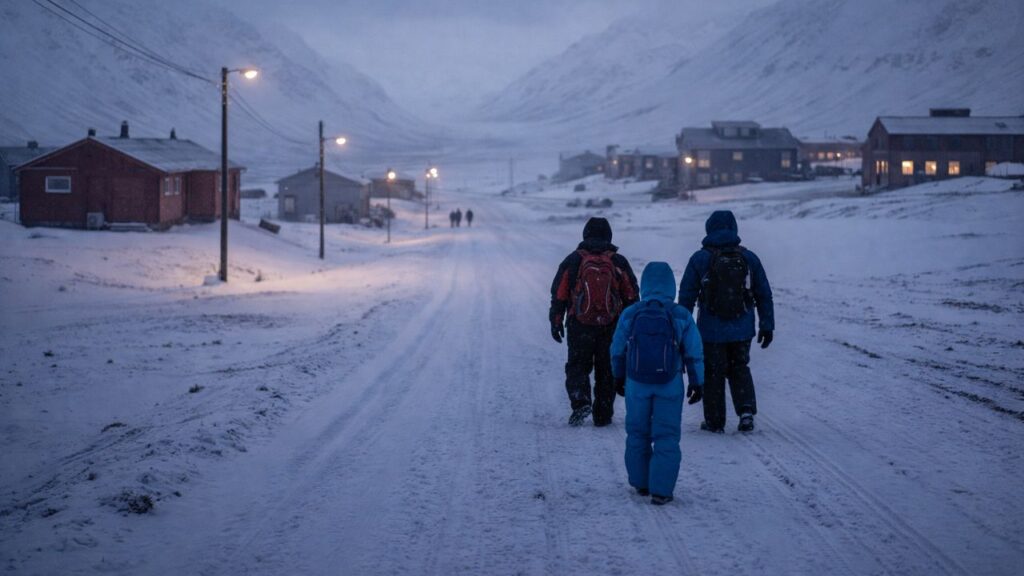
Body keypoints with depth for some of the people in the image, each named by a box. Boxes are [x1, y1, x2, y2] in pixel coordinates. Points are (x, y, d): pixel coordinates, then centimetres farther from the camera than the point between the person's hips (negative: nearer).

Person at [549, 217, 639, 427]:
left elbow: (559, 295, 1)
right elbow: (631, 297, 6)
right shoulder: (619, 262, 4)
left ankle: (581, 402, -15)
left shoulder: (573, 261, 1)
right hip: (611, 328, 1)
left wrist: (556, 322, 8)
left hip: (580, 327, -1)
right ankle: (602, 415, 12)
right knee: (606, 370, 10)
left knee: (577, 366, 9)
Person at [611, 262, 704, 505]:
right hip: (670, 387, -1)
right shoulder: (681, 317, -7)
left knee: (637, 434, 17)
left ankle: (640, 483, 27)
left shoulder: (629, 315, -4)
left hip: (637, 385, 1)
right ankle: (661, 490, 0)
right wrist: (697, 383, 7)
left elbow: (618, 350, 6)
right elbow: (694, 354, -3)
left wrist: (618, 377, 20)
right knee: (666, 437, 5)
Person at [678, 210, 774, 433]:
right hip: (742, 330, 2)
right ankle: (746, 410, 1)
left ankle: (714, 421, 14)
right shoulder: (748, 258, 1)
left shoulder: (700, 259, -7)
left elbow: (686, 296, -5)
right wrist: (767, 326, 11)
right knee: (740, 369, 18)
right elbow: (764, 295, 4)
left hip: (712, 331, -2)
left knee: (713, 373, 9)